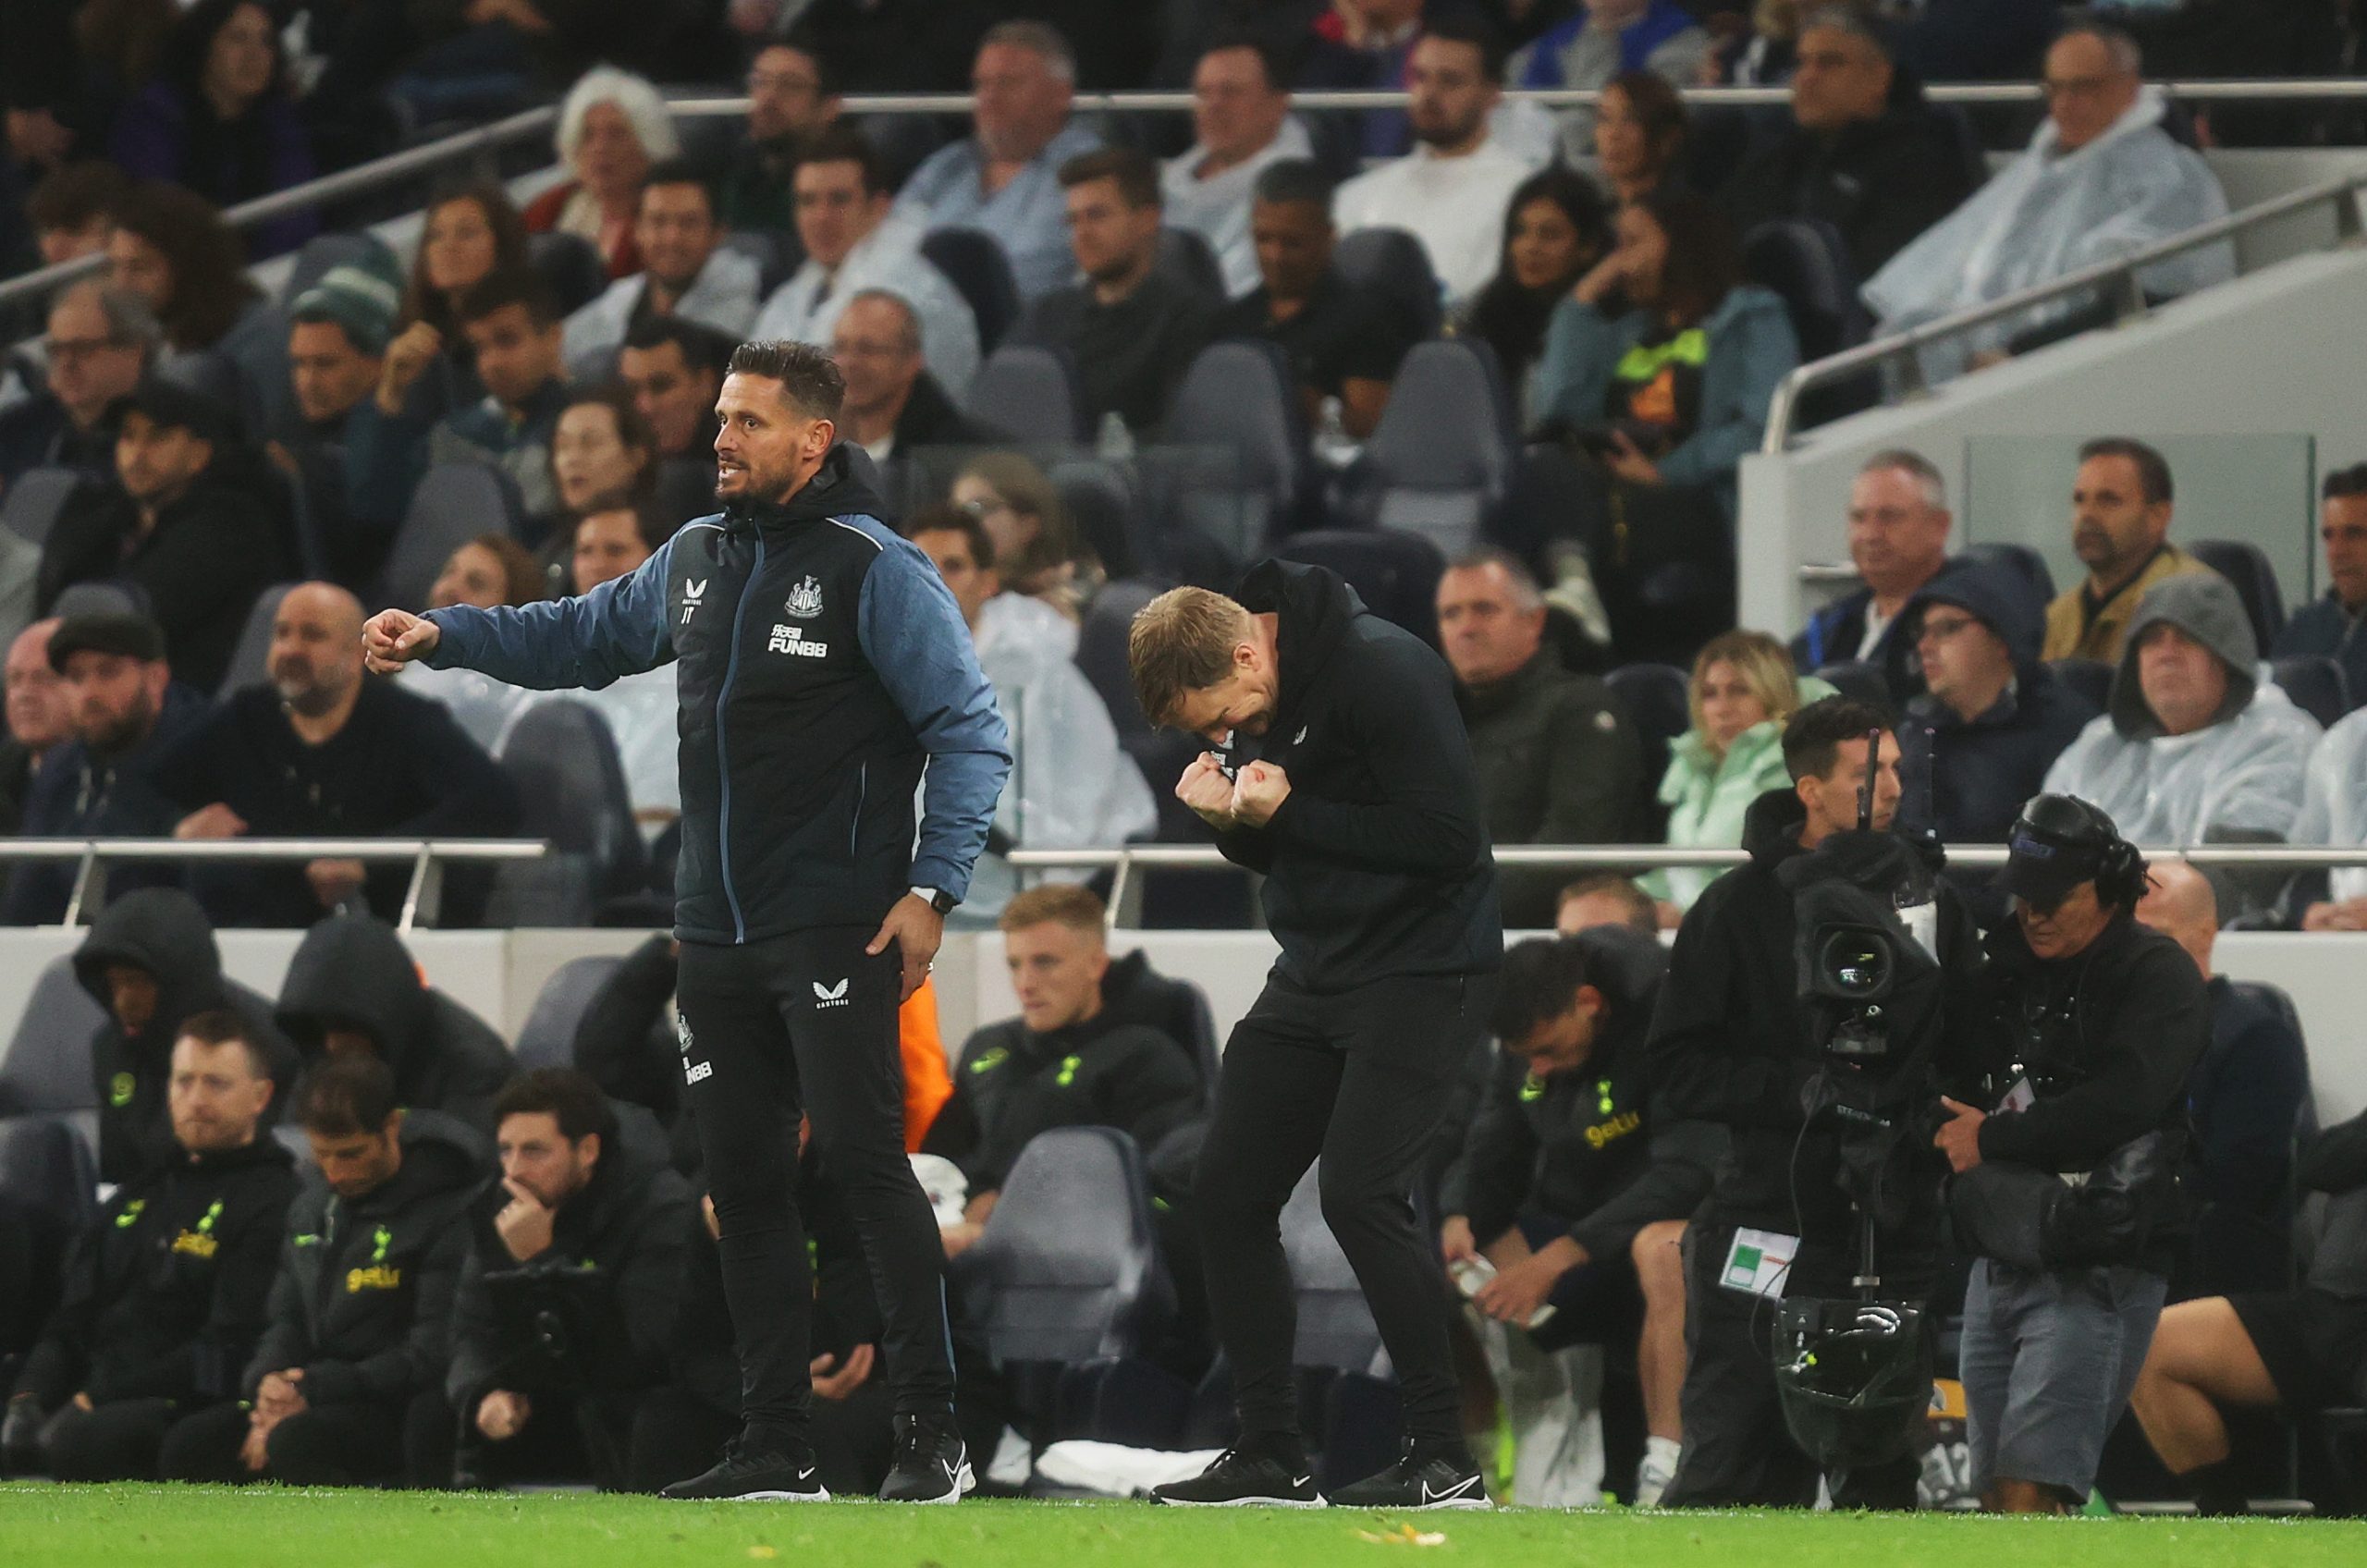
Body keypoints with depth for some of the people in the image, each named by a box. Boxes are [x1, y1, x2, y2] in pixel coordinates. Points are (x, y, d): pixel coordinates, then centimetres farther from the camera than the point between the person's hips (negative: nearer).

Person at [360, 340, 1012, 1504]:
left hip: (835, 930, -7)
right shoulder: (698, 558, 12)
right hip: (716, 931, 7)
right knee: (741, 1181, 7)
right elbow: (584, 635, 28)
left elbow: (970, 732, -11)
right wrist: (441, 635, 17)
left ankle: (930, 1437, -11)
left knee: (863, 1156, -13)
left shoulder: (876, 571, -9)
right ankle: (774, 1446, 13)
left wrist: (932, 887, -17)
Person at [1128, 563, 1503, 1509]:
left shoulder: (1383, 673, -20)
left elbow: (1445, 835, -23)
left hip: (1421, 966, -9)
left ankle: (1445, 1458, -10)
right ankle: (1268, 1456, 12)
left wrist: (1287, 812, -22)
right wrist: (1230, 817, -8)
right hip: (1313, 970, 9)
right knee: (1227, 1190, 4)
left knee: (1359, 1191, -18)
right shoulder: (1249, 707, 7)